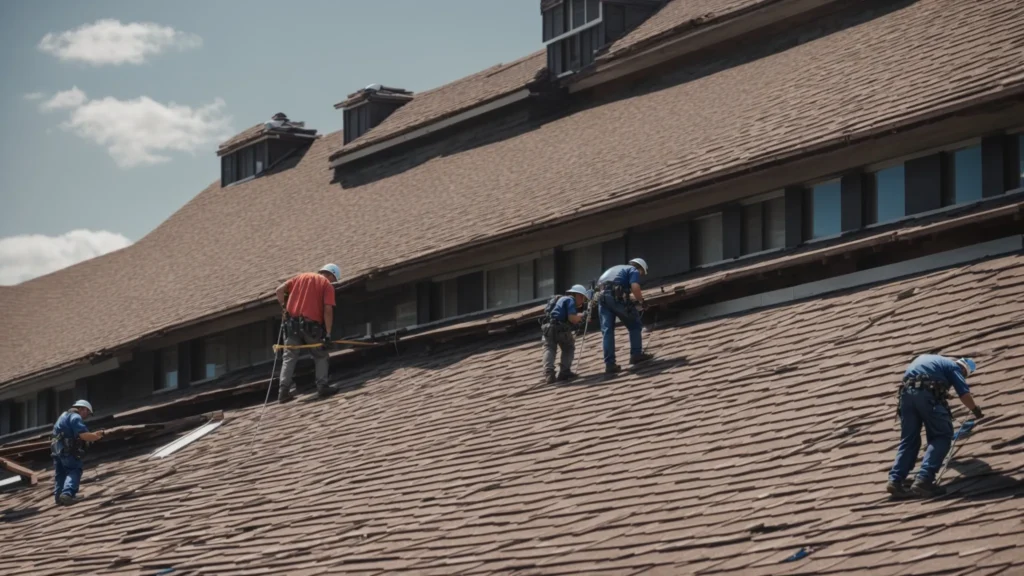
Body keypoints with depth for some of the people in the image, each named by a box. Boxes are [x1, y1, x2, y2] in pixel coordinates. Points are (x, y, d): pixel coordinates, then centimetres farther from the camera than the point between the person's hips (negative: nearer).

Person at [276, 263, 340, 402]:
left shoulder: (302, 276, 17)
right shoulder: (327, 285, 5)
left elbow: (280, 290, 9)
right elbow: (328, 310, -7)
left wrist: (284, 306, 22)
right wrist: (328, 334, -8)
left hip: (292, 324, 3)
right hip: (311, 326, -3)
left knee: (289, 357, 8)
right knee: (321, 356, 14)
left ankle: (284, 390, -1)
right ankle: (322, 387, 2)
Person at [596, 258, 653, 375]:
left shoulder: (615, 269, 34)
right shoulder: (634, 270, 12)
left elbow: (600, 283, 28)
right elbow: (635, 287, -8)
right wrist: (641, 301, 10)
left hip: (602, 297, 6)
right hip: (616, 296, -6)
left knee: (607, 330, 3)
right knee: (635, 325, 10)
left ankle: (609, 364, -4)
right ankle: (636, 354, 6)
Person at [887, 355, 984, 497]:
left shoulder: (924, 359, 37)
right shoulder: (953, 367, 18)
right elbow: (964, 394, 5)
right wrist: (975, 409, 24)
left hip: (906, 392, 6)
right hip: (927, 393, -6)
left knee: (908, 440, 13)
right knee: (942, 436, 2)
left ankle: (895, 480, -2)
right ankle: (923, 479, -14)